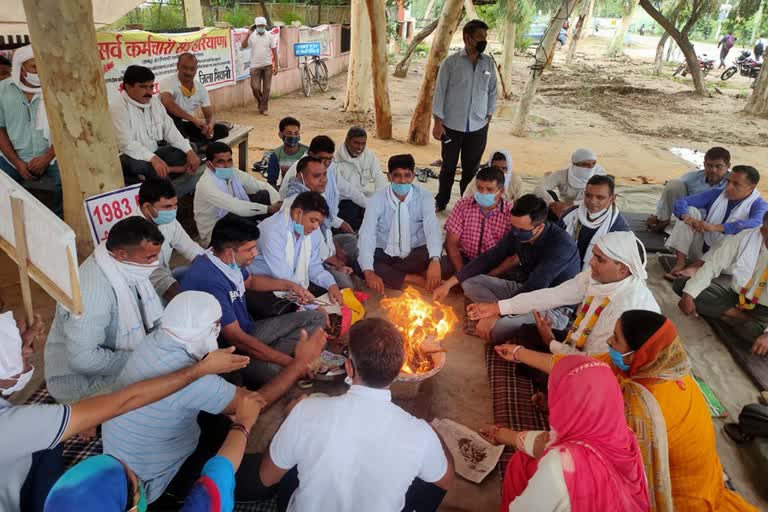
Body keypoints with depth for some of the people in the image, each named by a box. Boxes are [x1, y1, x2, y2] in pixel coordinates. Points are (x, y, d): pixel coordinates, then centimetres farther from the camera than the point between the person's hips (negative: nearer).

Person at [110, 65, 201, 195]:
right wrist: (153, 159, -40)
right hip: (132, 157, -6)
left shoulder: (155, 101, 7)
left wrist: (189, 151, -14)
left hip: (155, 153, 7)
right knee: (137, 164, -39)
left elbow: (170, 130, 3)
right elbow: (127, 144, -25)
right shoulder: (118, 107, -14)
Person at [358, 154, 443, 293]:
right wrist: (368, 271, -40)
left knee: (429, 255, -32)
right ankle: (415, 280, -23)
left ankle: (386, 275, -16)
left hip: (414, 254, 0)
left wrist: (435, 261, -46)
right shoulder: (377, 199, -13)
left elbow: (432, 228, -25)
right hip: (383, 253, 0)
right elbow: (366, 234, -23)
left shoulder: (423, 197, -11)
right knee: (359, 263, -29)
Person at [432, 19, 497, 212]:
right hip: (452, 125, -2)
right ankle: (440, 202, 29)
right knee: (448, 167, 11)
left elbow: (492, 91, 11)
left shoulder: (489, 63, 3)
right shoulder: (451, 62, -7)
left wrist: (489, 115, 7)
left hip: (478, 127, 3)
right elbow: (440, 91, -6)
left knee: (471, 169, 11)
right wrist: (438, 122, -9)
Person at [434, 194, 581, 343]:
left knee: (497, 329, -35)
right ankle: (511, 315, -14)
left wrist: (494, 313, -33)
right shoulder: (518, 232, -7)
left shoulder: (561, 245, -27)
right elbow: (490, 257, 0)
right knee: (470, 282, -3)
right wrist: (449, 283, -6)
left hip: (554, 308, -8)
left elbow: (534, 288, -32)